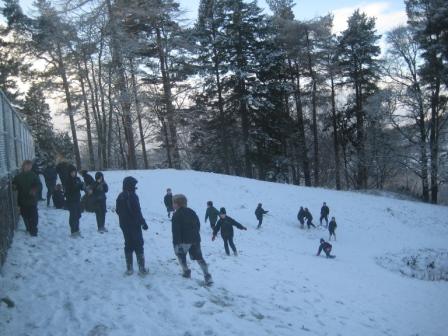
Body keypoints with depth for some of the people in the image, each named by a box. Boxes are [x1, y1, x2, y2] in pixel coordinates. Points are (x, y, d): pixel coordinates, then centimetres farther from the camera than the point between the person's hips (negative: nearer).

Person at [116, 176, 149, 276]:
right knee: (138, 245, 2)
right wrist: (143, 223, -12)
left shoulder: (120, 197, 4)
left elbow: (118, 211, 11)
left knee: (128, 245, 15)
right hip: (134, 225, -6)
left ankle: (129, 268, 17)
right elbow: (137, 212, -20)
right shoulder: (132, 196, -19)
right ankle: (142, 268, 4)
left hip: (124, 225, 6)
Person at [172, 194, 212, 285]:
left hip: (184, 240, -6)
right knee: (199, 257, 7)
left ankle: (186, 272, 17)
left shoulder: (177, 215, -9)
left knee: (180, 254, 21)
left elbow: (175, 230, -14)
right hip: (196, 239, 6)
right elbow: (198, 224, 19)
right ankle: (207, 276, -3)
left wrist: (176, 243, -14)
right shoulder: (191, 212, 13)